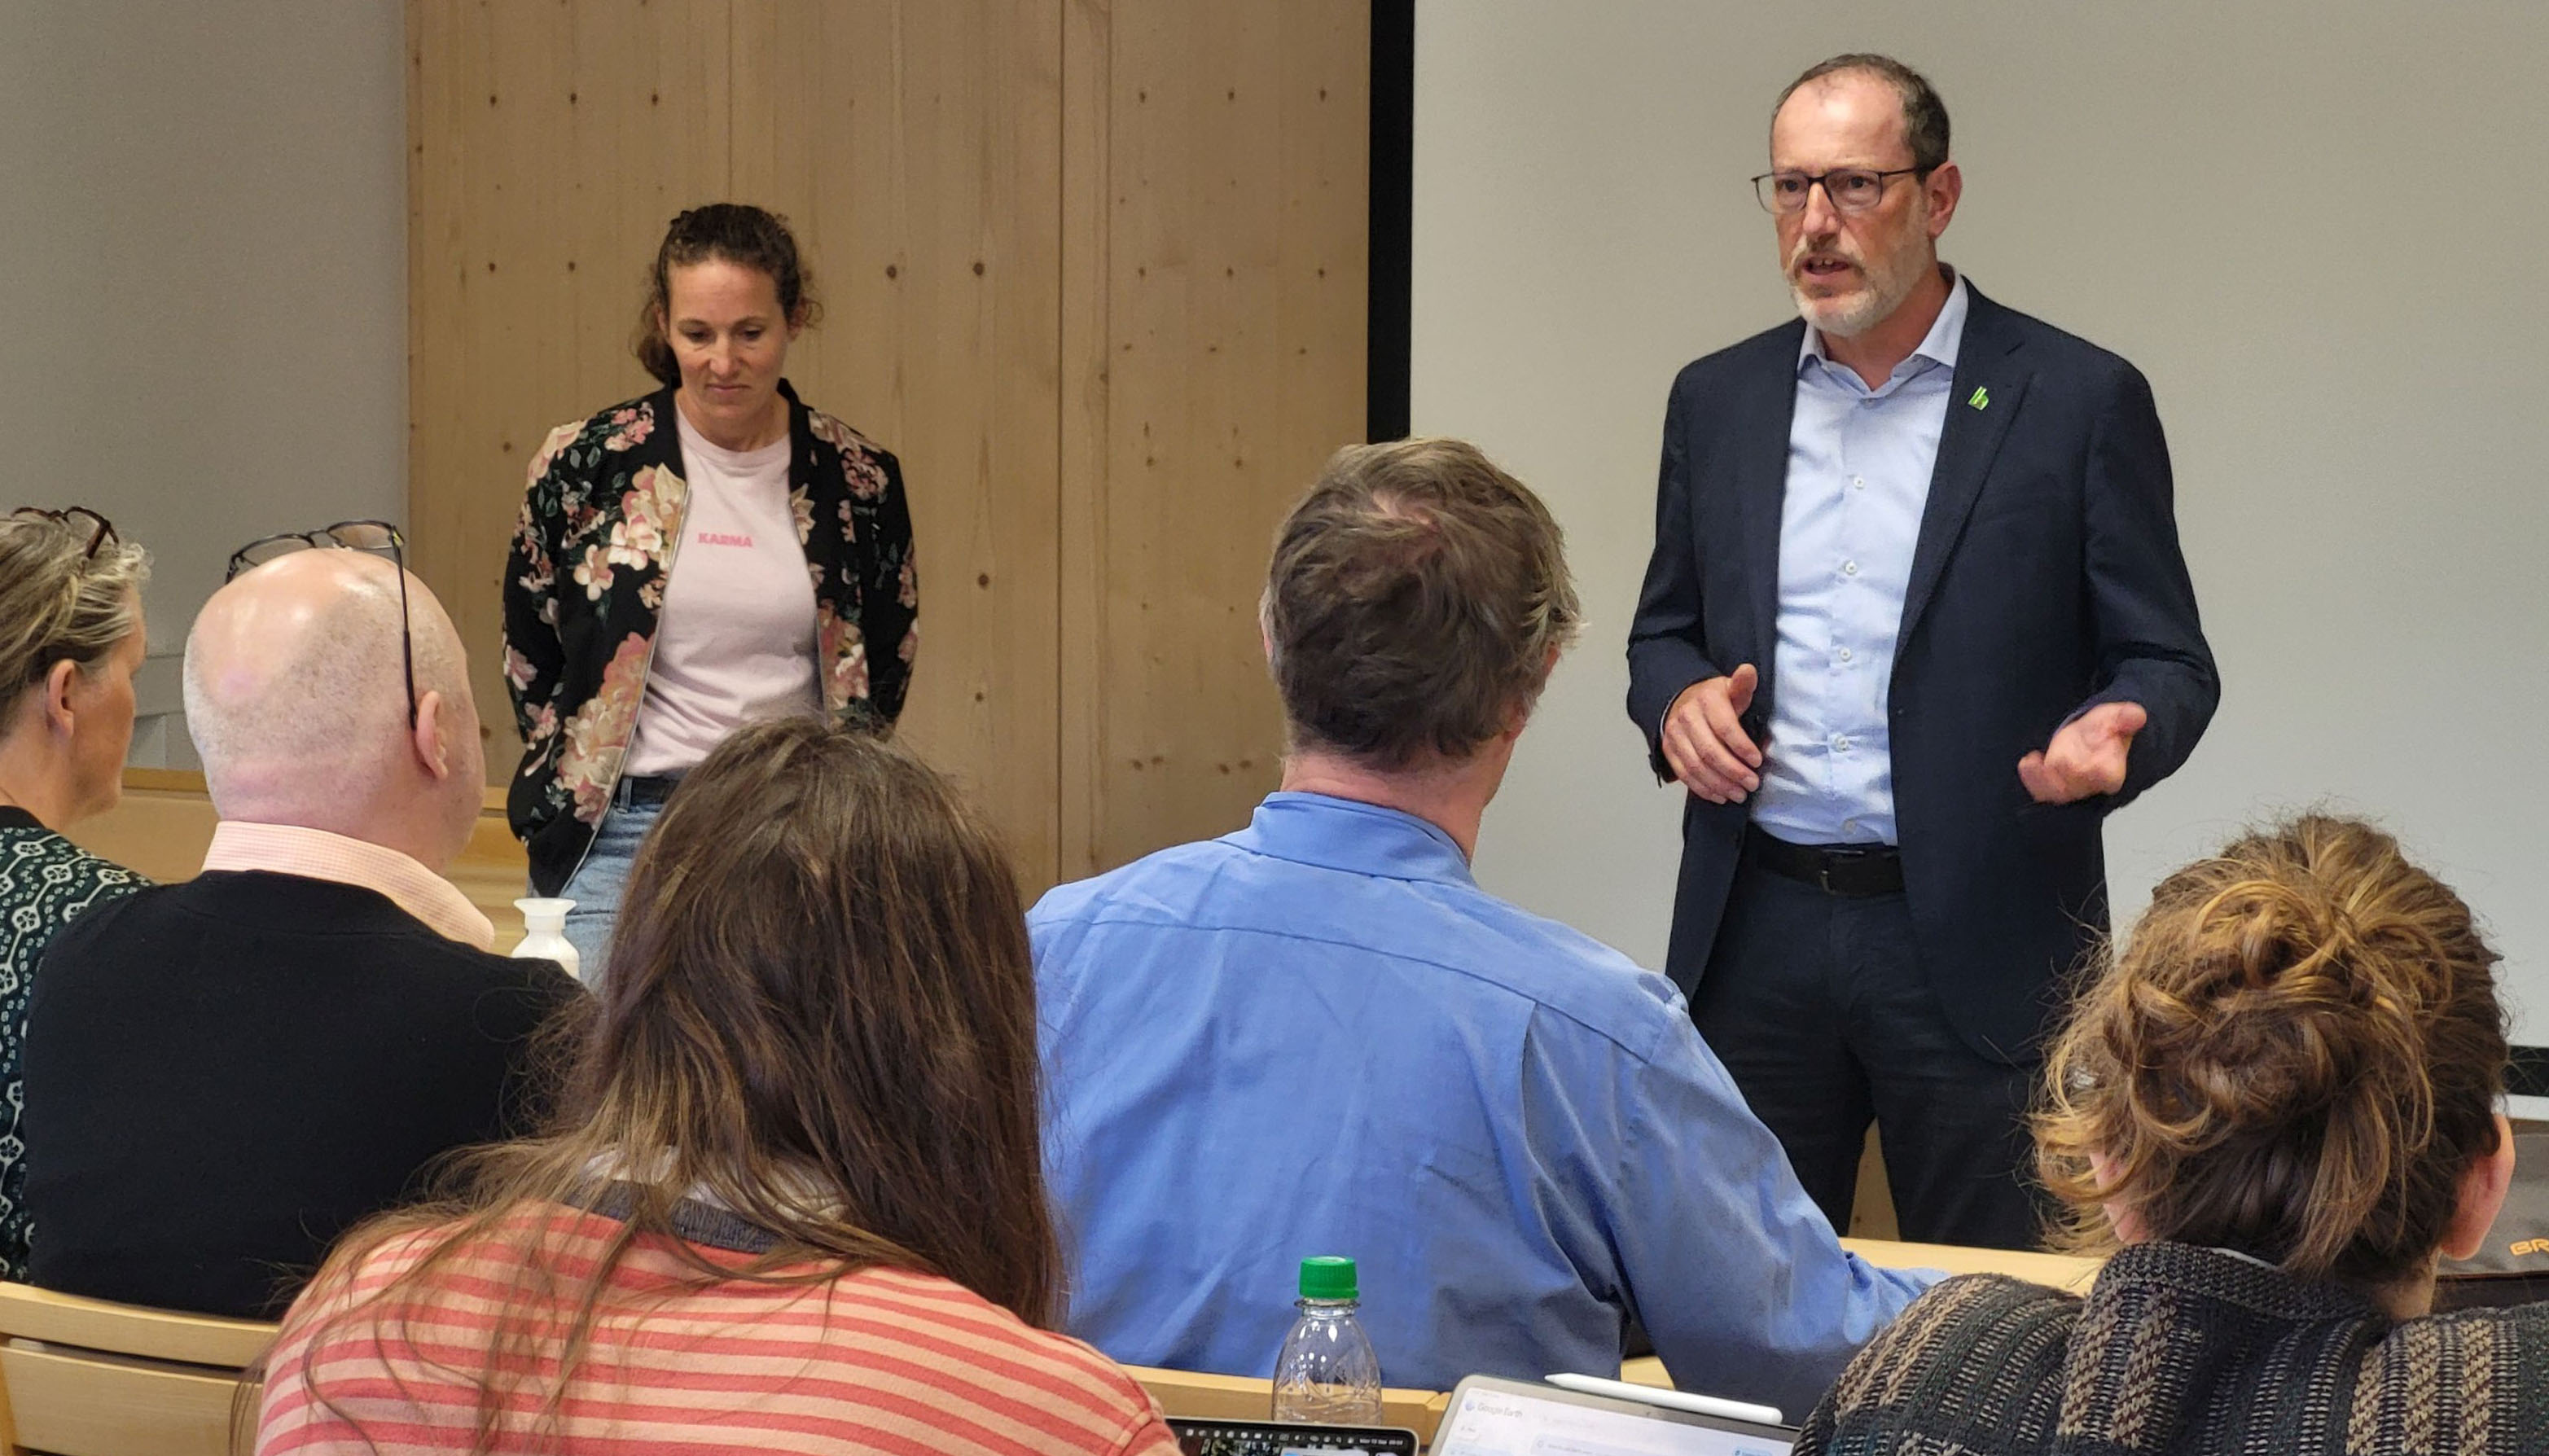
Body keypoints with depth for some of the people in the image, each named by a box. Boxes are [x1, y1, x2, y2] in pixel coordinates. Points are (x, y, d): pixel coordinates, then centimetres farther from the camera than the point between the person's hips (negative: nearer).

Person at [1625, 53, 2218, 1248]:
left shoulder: (2080, 400, -3)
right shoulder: (1717, 400, 10)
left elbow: (2169, 664, -1)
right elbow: (1664, 629, 18)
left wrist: (2115, 733, -23)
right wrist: (1677, 699, -5)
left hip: (1982, 952, -3)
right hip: (1757, 929, 4)